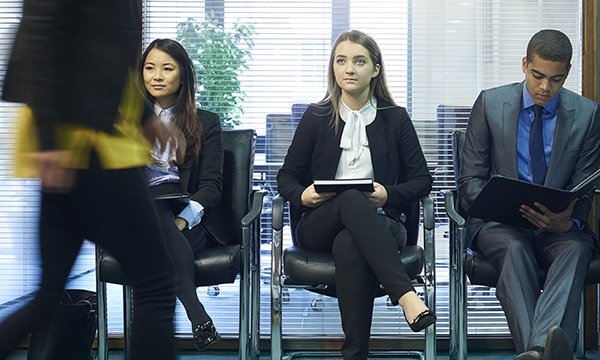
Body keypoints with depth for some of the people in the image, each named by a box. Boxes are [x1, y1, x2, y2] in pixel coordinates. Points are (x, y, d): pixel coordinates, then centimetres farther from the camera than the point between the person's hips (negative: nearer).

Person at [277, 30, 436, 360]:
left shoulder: (395, 118, 11)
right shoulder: (316, 117, 11)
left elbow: (421, 179, 10)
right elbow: (287, 176, 14)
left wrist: (389, 195, -11)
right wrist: (302, 195, -10)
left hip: (377, 225, 0)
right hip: (320, 226, 1)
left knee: (348, 246, -39)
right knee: (351, 198, -38)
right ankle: (406, 295, -48)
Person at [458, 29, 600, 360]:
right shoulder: (490, 104, 3)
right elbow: (469, 179, 4)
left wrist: (569, 220, -20)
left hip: (557, 225, 1)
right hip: (499, 221, 0)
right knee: (515, 248, -36)